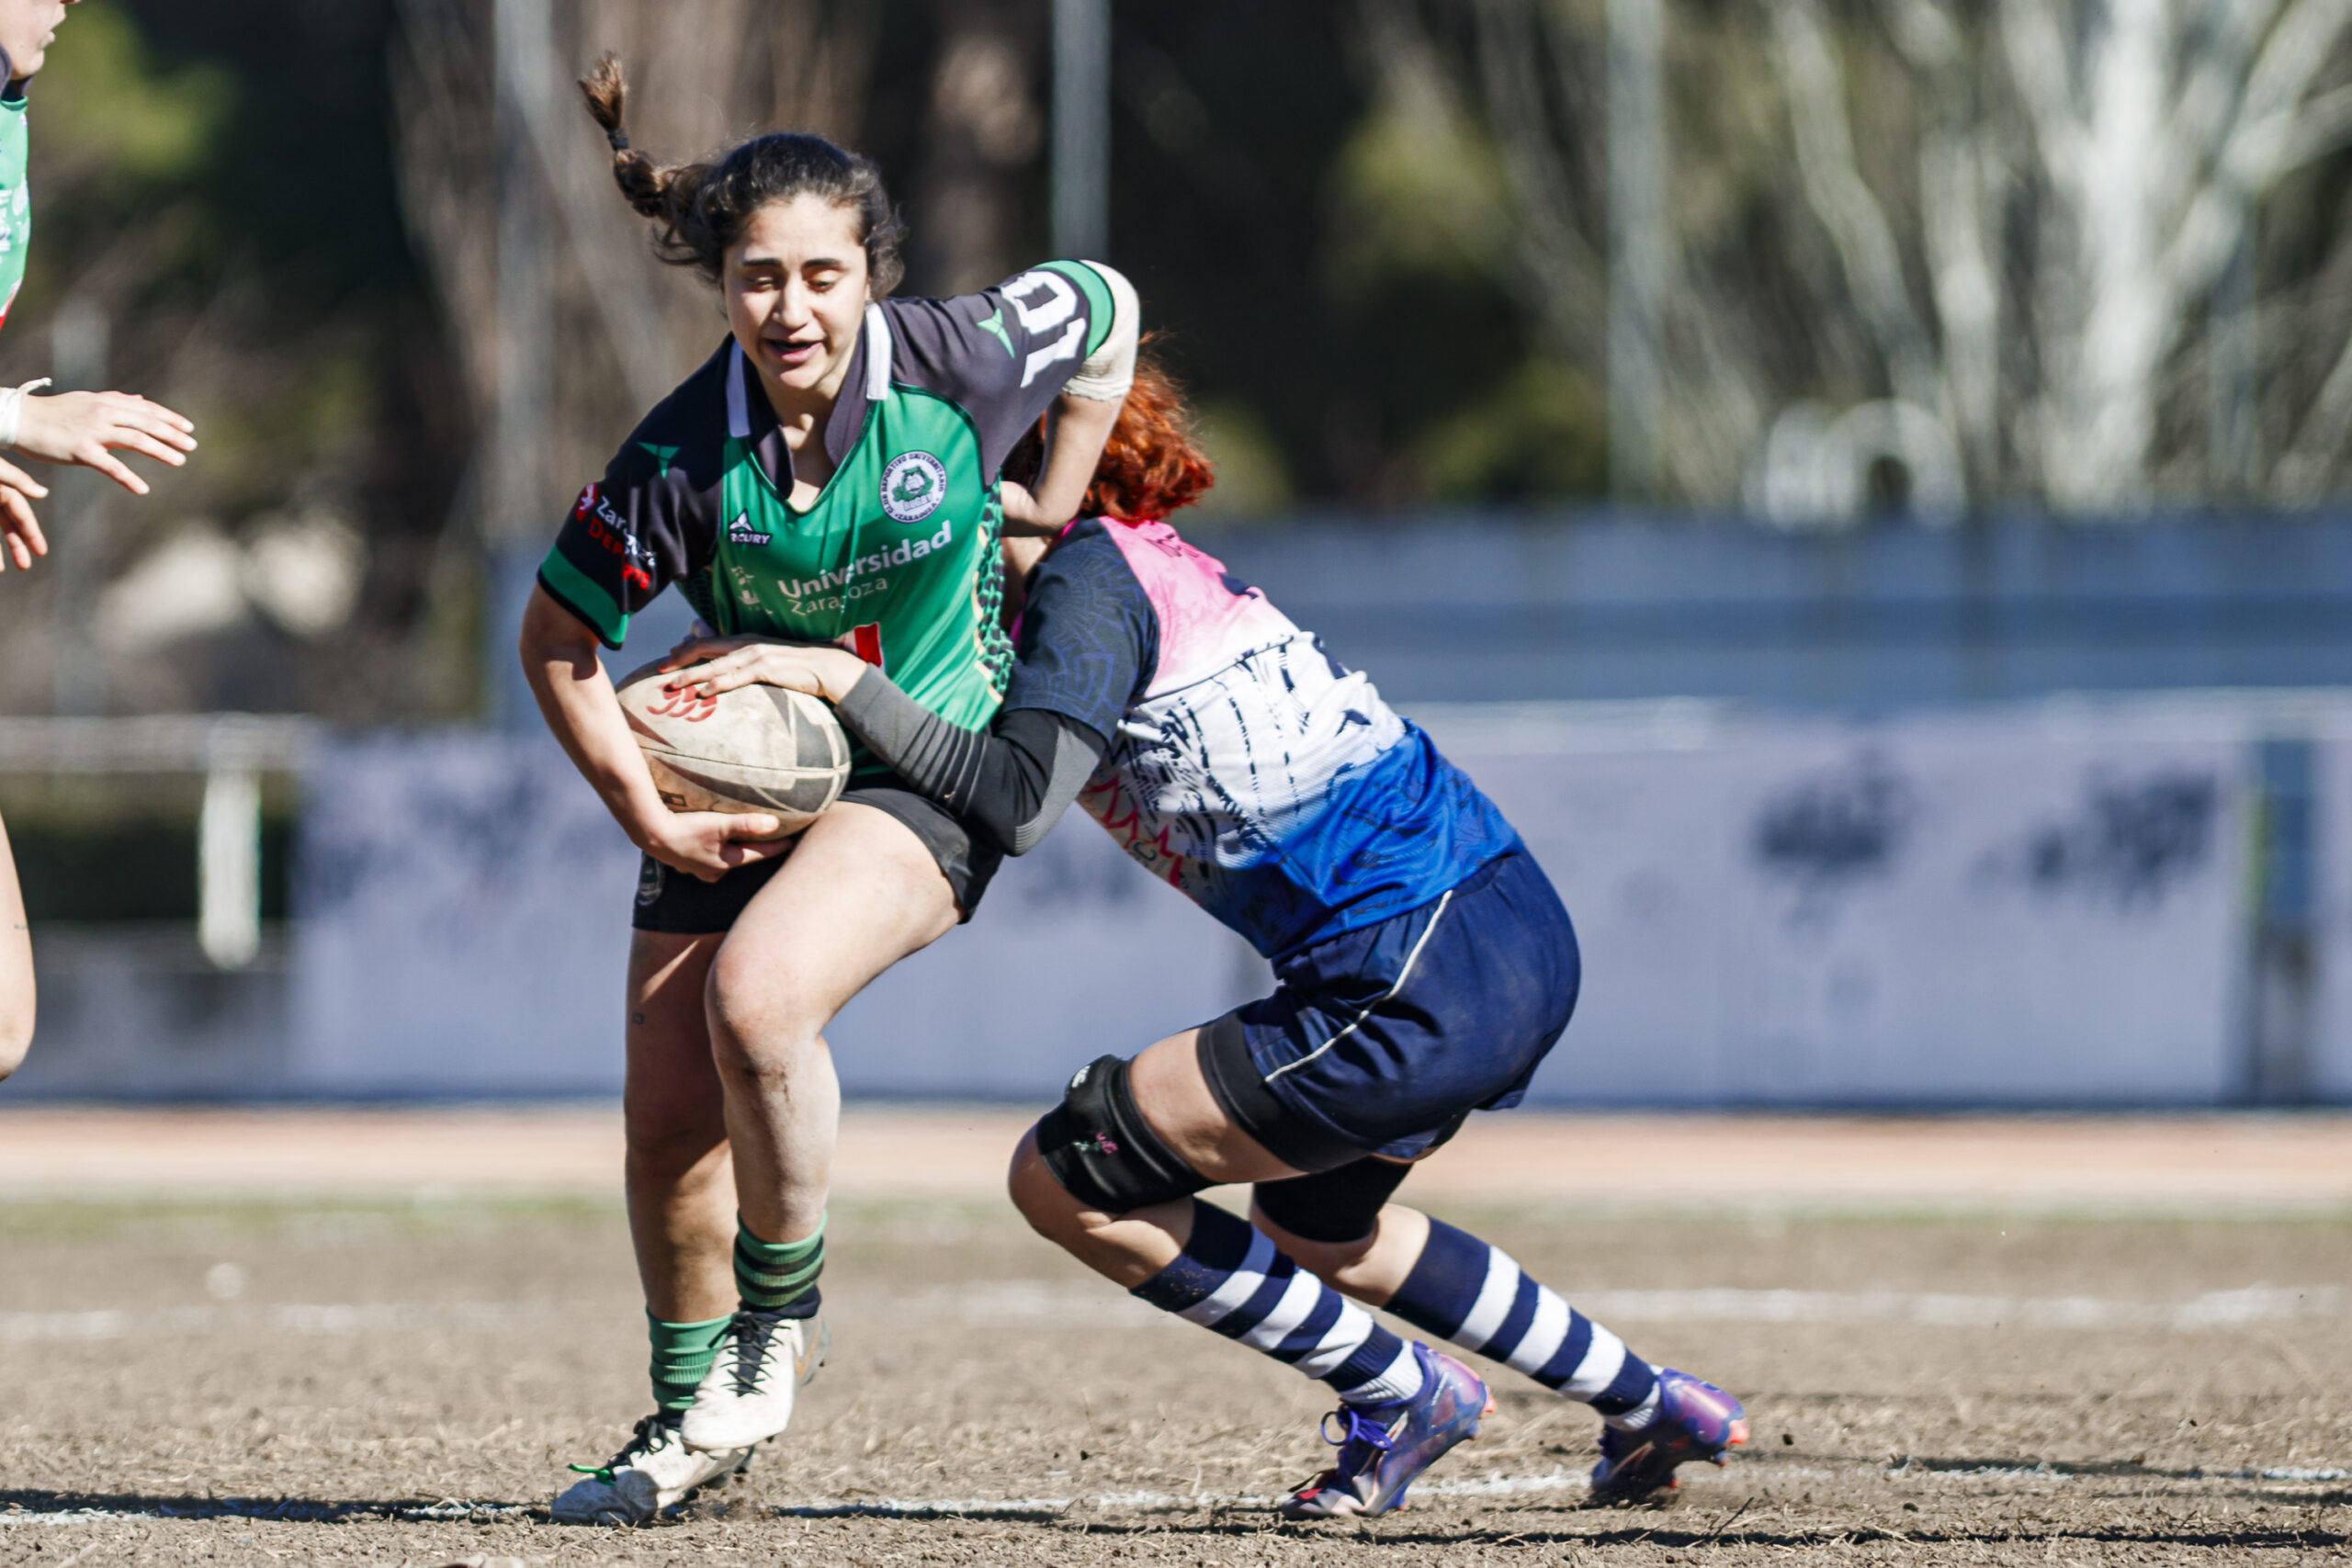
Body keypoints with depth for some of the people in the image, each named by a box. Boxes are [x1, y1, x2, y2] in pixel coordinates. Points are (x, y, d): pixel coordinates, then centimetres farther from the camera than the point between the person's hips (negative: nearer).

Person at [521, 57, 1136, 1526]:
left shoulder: (961, 361, -20)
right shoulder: (686, 456, -19)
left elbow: (1107, 310, 3)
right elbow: (559, 642, -6)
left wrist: (1051, 512, 1)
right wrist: (650, 820, -11)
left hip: (930, 769, -3)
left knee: (757, 998, -29)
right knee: (667, 1119, 2)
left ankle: (782, 1314, -5)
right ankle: (694, 1419, 25)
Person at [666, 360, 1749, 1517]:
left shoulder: (1091, 576, -7)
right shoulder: (1163, 564, 20)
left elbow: (1018, 803, -19)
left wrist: (843, 680, -16)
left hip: (1419, 985, -10)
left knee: (1066, 1179, -3)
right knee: (1311, 1226, 34)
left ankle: (1396, 1396, 7)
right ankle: (1652, 1409, 40)